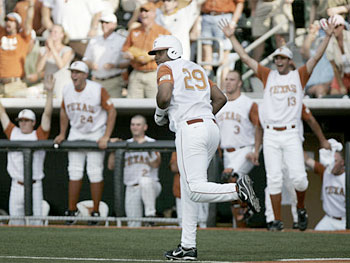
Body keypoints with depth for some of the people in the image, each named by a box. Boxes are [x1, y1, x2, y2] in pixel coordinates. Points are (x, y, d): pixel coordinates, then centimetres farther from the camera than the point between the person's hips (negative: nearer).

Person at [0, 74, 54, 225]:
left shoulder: (39, 135, 0)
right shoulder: (13, 133, 9)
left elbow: (47, 115, -8)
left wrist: (49, 92, -18)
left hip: (34, 186, -3)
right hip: (17, 186, 3)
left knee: (35, 223, -2)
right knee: (15, 221, 4)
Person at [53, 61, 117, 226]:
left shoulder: (97, 90, -18)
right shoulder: (67, 90, -2)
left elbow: (111, 111, -13)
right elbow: (64, 111, 15)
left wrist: (106, 137, -17)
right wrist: (62, 134, 12)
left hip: (96, 134, -4)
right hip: (76, 134, 4)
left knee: (95, 172, -8)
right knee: (75, 172, 1)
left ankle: (95, 212, -1)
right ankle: (72, 210, 5)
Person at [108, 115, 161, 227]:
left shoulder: (152, 143, 5)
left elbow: (155, 164, -11)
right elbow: (111, 166, 11)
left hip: (150, 187, -4)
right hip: (131, 188, 4)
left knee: (145, 181, -40)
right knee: (133, 223, -1)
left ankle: (150, 214, -34)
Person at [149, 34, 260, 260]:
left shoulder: (167, 68, 2)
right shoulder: (197, 69, 24)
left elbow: (164, 97, -16)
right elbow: (220, 98, 22)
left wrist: (160, 113, 4)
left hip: (189, 129, -8)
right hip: (212, 128, 8)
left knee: (196, 189, -12)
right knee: (188, 189, 12)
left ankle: (238, 189, -32)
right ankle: (188, 246, 11)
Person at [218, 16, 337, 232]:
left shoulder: (299, 76, 8)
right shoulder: (268, 76, 12)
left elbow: (316, 58, -2)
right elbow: (245, 58, 12)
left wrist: (328, 36, -11)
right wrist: (231, 37, 10)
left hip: (291, 135, -2)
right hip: (271, 135, 2)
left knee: (298, 177, -10)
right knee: (274, 179, -2)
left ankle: (301, 208, 17)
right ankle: (278, 220, 4)